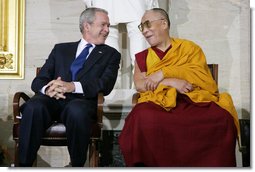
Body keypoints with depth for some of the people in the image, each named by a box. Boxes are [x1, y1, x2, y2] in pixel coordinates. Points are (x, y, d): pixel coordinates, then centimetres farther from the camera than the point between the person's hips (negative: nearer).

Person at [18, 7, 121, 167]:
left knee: (77, 111, -38)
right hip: (53, 99, 2)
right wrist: (47, 88, -12)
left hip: (81, 101, -2)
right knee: (33, 107, -32)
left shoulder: (111, 54, 18)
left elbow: (105, 85, -1)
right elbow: (38, 81, 15)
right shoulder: (60, 49, 24)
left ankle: (77, 165, -22)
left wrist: (73, 86, -17)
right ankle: (24, 164, -25)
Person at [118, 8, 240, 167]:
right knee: (143, 118, -37)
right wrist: (172, 82, -10)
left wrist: (164, 73, -6)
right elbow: (139, 84, 4)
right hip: (159, 102, 1)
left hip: (194, 100, 0)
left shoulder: (189, 47, 18)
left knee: (222, 119, -33)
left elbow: (201, 74, 1)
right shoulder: (142, 57, 22)